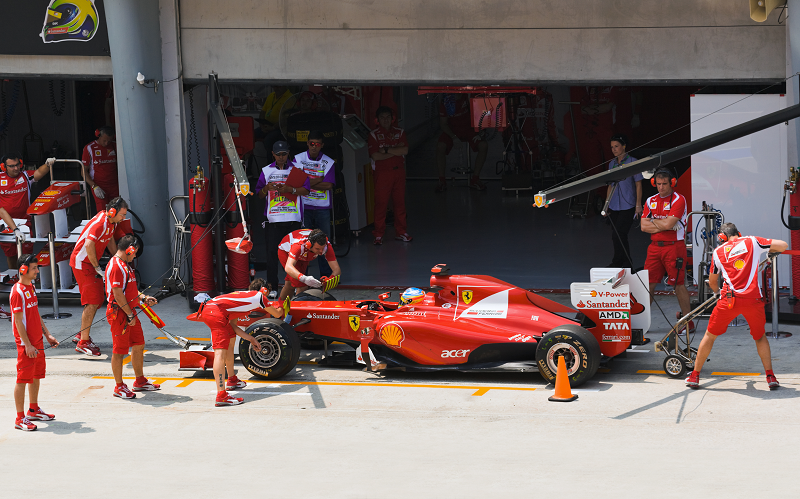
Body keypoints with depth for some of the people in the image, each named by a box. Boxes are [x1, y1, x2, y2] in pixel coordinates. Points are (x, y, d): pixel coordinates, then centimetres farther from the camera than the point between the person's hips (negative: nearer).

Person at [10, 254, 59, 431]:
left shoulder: (31, 288, 12)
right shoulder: (17, 292, -17)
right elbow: (18, 321, -18)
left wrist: (47, 334, 17)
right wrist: (27, 345, -20)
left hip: (37, 342, 9)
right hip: (26, 344, -9)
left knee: (36, 376, 17)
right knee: (23, 379, -4)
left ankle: (34, 410, 31)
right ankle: (20, 419, 0)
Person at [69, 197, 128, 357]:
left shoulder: (112, 222, 6)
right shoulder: (99, 223, -25)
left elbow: (110, 241, 22)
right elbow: (89, 245, -33)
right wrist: (98, 268, -24)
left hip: (92, 262, 10)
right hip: (82, 262, -10)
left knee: (98, 299, 12)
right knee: (92, 302, -11)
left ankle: (82, 334, 27)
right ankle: (83, 342, -6)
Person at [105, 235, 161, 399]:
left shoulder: (124, 265, 16)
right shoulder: (116, 267, -19)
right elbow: (118, 295, -22)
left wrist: (143, 298, 14)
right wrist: (129, 315, -19)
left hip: (129, 312, 11)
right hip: (119, 313, -11)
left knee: (139, 346, 16)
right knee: (119, 351, -1)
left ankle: (140, 381, 28)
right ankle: (119, 387, 7)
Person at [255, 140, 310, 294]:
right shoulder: (266, 171, 10)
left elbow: (306, 189, 0)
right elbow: (259, 195, 10)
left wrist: (290, 189, -15)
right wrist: (267, 188, -12)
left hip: (293, 218, 0)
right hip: (273, 218, 0)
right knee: (272, 252, -5)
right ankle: (272, 287, -3)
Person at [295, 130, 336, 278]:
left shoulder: (328, 163, 4)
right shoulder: (298, 159, 2)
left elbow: (329, 185, -7)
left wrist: (307, 182, -10)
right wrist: (318, 180, -12)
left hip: (322, 207, 1)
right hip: (303, 206, -1)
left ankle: (326, 274, 12)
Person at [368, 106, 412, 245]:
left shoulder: (400, 132, 10)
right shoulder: (374, 135, 1)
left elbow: (405, 150, -4)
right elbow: (375, 156, -12)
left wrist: (386, 150, -11)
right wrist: (395, 151, -8)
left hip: (399, 171, 3)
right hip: (382, 172, -3)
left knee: (400, 202, 6)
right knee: (381, 203, -5)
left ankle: (400, 232, 15)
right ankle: (378, 235, 1)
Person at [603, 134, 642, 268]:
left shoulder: (632, 162, -4)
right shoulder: (612, 164, 12)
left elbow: (638, 184, -3)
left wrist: (638, 205, -7)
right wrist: (607, 204, 15)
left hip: (628, 206, -6)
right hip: (614, 206, 6)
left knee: (619, 235, -12)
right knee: (615, 236, 5)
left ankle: (617, 263, -1)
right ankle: (627, 264, 15)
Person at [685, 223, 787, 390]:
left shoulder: (718, 251, 16)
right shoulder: (752, 241, 12)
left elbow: (712, 282, 29)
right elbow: (783, 245, 9)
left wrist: (717, 292, 51)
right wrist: (772, 250, 32)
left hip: (729, 299, 0)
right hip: (753, 298, 0)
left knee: (710, 335, 18)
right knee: (760, 336, 23)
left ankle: (694, 376, 21)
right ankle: (770, 377, 13)